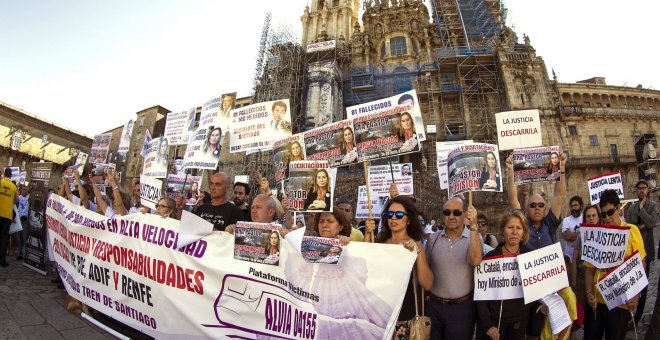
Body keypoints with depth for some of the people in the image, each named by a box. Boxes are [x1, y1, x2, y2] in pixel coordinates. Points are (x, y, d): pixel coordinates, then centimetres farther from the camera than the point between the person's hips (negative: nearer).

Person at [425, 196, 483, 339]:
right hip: (434, 306, 3)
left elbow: (476, 261, -26)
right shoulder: (433, 239, 1)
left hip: (462, 307, -2)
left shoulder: (474, 237, -6)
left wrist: (473, 226, -31)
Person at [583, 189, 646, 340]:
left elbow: (641, 267, -2)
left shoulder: (632, 230, -4)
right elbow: (590, 269, 3)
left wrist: (636, 296, -11)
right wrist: (589, 293, -9)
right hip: (597, 301, 2)